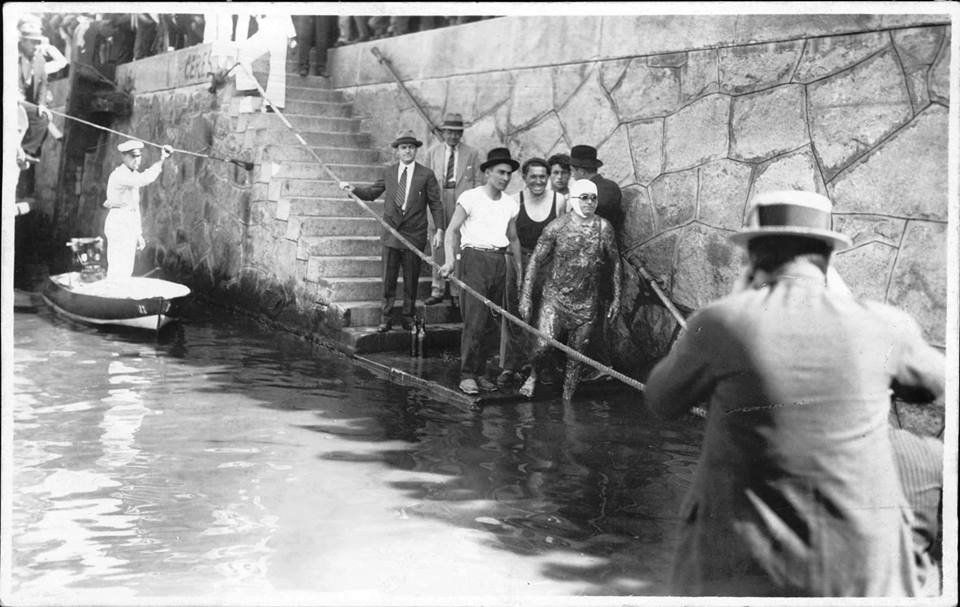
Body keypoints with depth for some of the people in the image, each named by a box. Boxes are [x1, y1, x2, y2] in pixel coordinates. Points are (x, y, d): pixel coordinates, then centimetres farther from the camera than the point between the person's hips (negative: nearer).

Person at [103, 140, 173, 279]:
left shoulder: (133, 176, 16)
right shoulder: (119, 175, -14)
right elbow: (144, 180, -33)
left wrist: (138, 234, 19)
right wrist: (161, 161, -30)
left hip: (130, 225, 9)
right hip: (118, 224, -9)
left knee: (126, 271, 9)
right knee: (118, 272, -12)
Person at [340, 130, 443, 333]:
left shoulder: (426, 175, -1)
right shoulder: (388, 172, 7)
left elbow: (435, 204, 1)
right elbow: (372, 193, 17)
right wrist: (354, 189, -1)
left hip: (414, 236, -2)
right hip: (391, 234, 2)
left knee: (411, 280, 6)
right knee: (388, 280, 3)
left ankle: (408, 318, 18)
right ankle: (387, 319, 11)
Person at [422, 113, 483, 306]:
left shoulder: (472, 153, 7)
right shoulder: (432, 151, 11)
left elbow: (478, 181, 6)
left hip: (462, 203, -1)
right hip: (437, 202, 1)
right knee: (438, 245, 1)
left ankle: (457, 290, 8)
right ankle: (438, 289, 7)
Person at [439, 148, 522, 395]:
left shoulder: (511, 204, 13)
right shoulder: (470, 198, -3)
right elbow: (452, 230, -5)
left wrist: (519, 270, 17)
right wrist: (449, 260, -19)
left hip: (499, 262, 5)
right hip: (475, 257, -5)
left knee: (493, 322, 6)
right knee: (475, 319, -11)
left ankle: (480, 372, 16)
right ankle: (466, 375, -5)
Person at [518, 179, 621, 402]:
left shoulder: (604, 228, -2)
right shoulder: (557, 227, -8)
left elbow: (615, 262, 9)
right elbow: (535, 260, -2)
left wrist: (616, 297, 8)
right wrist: (526, 297, -6)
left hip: (587, 302, 2)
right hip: (555, 296, -2)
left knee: (577, 354, 5)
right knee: (543, 344, -16)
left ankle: (567, 399, 21)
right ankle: (532, 376, 16)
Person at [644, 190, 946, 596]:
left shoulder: (721, 324, -11)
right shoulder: (880, 326, -5)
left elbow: (663, 401, 8)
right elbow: (932, 381, 17)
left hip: (748, 560, -1)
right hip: (857, 556, 2)